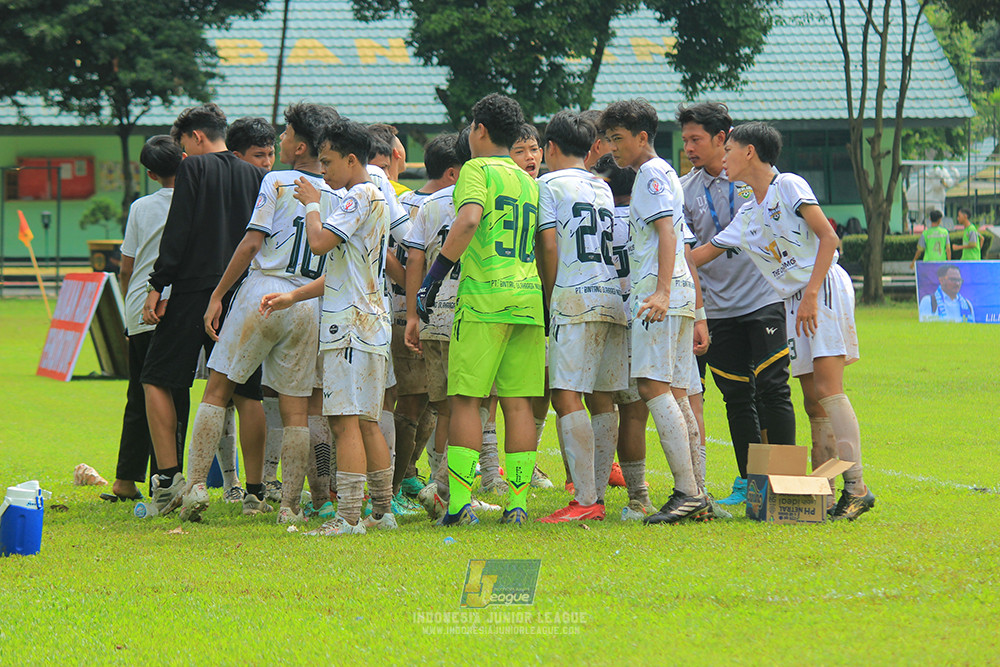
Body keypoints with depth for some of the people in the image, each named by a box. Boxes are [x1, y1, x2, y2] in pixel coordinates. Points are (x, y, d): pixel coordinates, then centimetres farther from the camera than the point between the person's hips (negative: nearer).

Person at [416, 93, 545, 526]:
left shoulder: (477, 170, -1)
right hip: (529, 297, 6)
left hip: (484, 296, -6)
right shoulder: (530, 182, 19)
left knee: (466, 400, -3)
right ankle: (517, 501, 2)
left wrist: (435, 274, -16)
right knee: (518, 404, 5)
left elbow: (469, 220, -18)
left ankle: (460, 501, -8)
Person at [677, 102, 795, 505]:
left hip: (763, 300, -3)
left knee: (772, 389, -7)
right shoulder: (685, 190, 7)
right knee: (736, 396, 5)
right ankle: (748, 481, 13)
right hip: (716, 307, 3)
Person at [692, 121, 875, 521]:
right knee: (813, 401, 3)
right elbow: (698, 256, 26)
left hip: (825, 289, -8)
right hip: (794, 303, 8)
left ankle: (856, 486, -20)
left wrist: (810, 295, -17)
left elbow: (829, 238, -11)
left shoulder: (789, 187, -4)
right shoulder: (745, 217, 17)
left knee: (826, 388, -17)